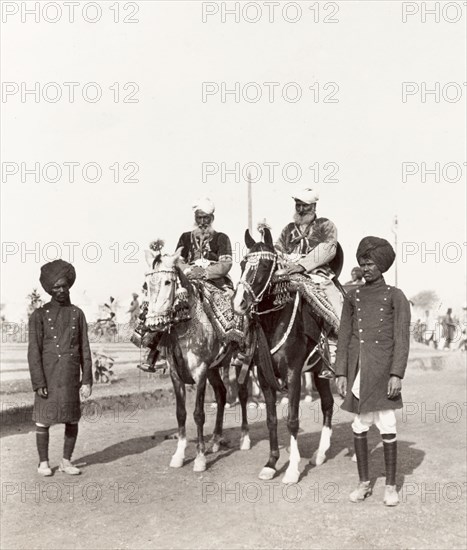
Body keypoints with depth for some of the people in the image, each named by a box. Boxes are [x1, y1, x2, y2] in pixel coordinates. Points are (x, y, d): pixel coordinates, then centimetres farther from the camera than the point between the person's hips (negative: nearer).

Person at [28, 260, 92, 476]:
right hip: (48, 377, -3)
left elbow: (85, 350, 5)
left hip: (71, 378, 3)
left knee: (73, 419, 6)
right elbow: (34, 351, -7)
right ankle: (43, 462, 17)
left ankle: (66, 461, 19)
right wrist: (38, 383, -14)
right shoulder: (39, 315, -3)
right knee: (43, 419, 4)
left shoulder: (77, 314, 6)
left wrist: (87, 380, -2)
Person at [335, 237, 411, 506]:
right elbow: (344, 336, 9)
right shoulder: (353, 297, 11)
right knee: (359, 426, 8)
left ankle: (391, 485, 14)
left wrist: (397, 374, -13)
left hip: (382, 369, -3)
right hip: (357, 370, 3)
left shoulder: (396, 297, 2)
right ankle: (364, 483, 20)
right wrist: (341, 373, 3)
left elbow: (402, 339, -4)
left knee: (387, 426, 0)